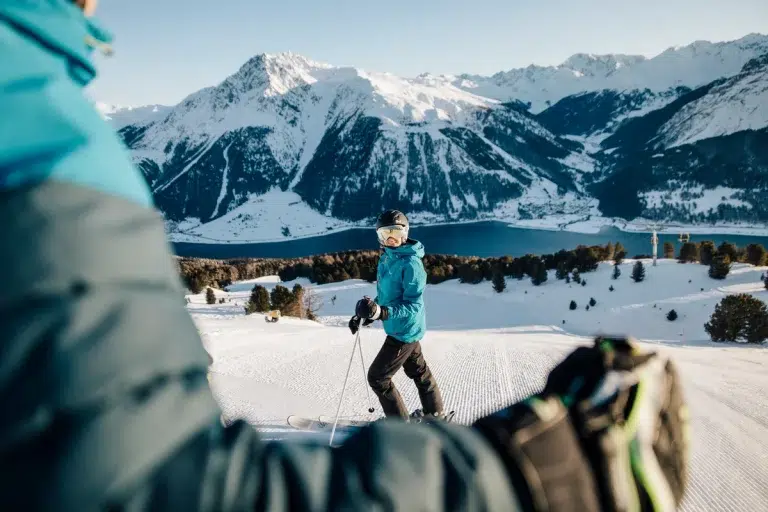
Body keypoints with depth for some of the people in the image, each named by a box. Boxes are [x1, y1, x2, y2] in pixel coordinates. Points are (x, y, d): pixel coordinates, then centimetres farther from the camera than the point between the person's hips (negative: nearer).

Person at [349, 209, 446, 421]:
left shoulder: (411, 264, -25)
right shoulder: (387, 257, 2)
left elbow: (413, 305, -27)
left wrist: (382, 313, -40)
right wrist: (362, 314, 8)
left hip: (404, 330, -9)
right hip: (404, 329, 9)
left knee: (377, 377, -2)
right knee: (418, 371, 24)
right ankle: (434, 413, 43)